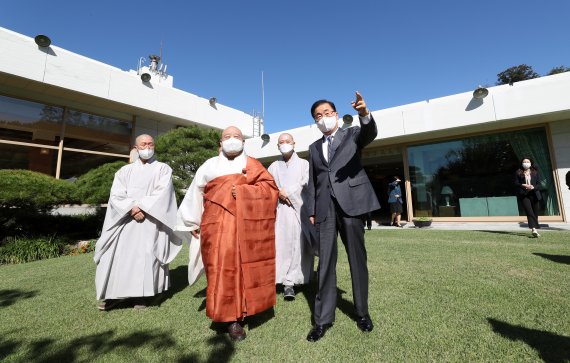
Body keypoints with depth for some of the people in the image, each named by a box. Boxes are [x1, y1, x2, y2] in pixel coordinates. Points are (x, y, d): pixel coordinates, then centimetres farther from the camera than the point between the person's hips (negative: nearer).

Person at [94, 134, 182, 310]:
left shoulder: (163, 169, 7)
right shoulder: (125, 170, 15)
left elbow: (161, 194, -6)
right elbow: (116, 196, 4)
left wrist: (142, 208, -14)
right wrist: (132, 209, -13)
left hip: (150, 221, -3)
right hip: (126, 220, 3)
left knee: (145, 255, -7)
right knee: (117, 255, -1)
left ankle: (141, 295, 3)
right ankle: (114, 294, 12)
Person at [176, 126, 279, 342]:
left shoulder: (252, 165, 12)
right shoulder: (210, 166, 13)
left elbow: (270, 187, 1)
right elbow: (195, 194, 15)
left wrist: (243, 190, -11)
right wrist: (193, 223, 14)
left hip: (247, 225, 0)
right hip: (218, 225, 0)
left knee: (245, 267, 1)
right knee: (222, 269, -5)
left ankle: (241, 312, 20)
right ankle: (232, 318, 4)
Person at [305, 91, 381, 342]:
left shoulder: (352, 134, 12)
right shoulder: (314, 148, 20)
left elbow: (370, 133, -12)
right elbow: (312, 181, 17)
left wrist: (365, 114, -33)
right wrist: (311, 210, 9)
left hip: (350, 202, -2)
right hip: (325, 207, 3)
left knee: (357, 258, 6)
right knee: (325, 262, 2)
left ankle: (362, 313, 22)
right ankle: (323, 318, 11)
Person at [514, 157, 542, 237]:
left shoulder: (535, 172, 11)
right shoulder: (518, 173, 5)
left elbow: (538, 184, 8)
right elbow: (516, 183, 2)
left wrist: (533, 187, -13)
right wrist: (524, 185, -15)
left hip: (534, 194, 3)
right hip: (523, 195, -3)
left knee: (535, 213, 7)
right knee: (529, 212, -14)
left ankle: (534, 230, 18)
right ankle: (534, 229, -22)